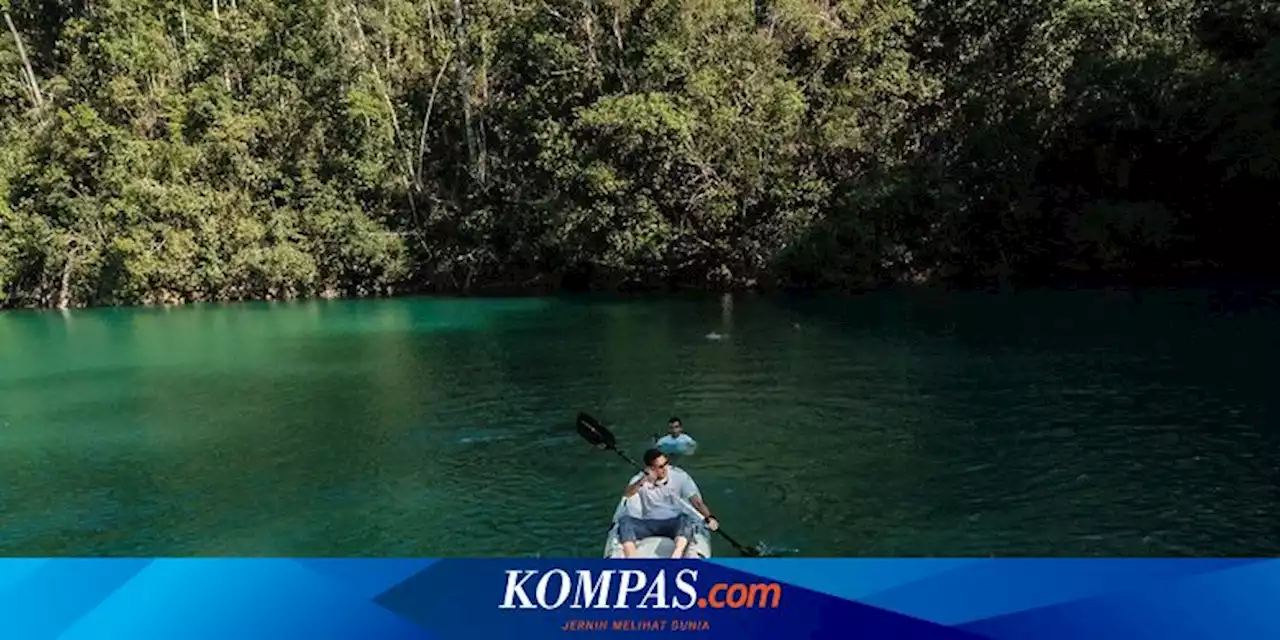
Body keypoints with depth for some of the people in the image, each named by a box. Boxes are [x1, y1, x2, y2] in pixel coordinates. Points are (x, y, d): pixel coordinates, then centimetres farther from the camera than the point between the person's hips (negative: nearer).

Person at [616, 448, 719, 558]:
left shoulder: (679, 476, 0)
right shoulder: (641, 478, 0)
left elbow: (697, 501, -3)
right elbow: (626, 494, -19)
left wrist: (709, 517, -20)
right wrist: (644, 480, -34)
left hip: (674, 523, -1)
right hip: (649, 523, 1)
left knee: (687, 519, -35)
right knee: (625, 520, -28)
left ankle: (676, 557, -59)